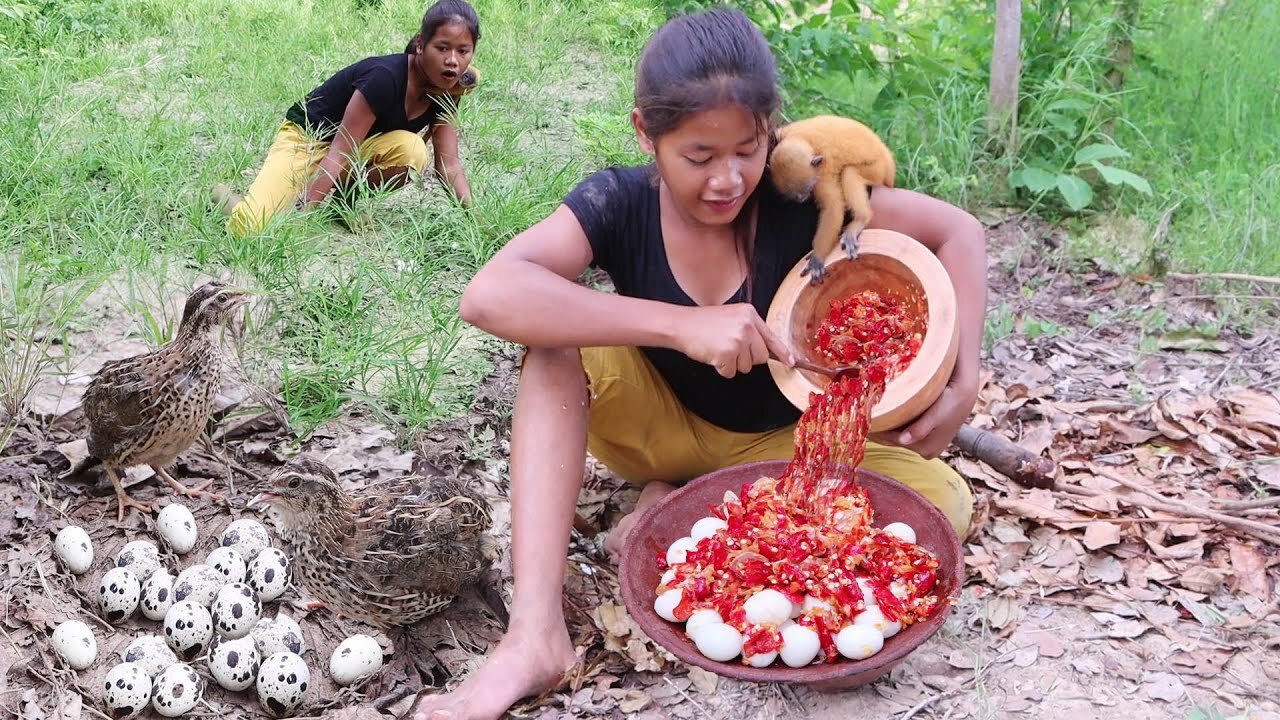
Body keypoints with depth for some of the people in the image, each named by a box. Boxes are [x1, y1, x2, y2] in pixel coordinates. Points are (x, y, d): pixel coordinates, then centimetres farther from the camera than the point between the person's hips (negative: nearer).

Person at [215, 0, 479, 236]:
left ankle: (341, 197, -3)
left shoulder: (445, 91, -9)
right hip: (306, 139, -6)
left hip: (359, 151, 6)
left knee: (412, 151, -29)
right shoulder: (385, 77, -30)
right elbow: (338, 154, -31)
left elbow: (449, 165, -7)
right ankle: (225, 196, 9)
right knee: (248, 227, -28)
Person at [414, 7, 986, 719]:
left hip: (783, 442, 1)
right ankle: (535, 631, -37)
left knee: (944, 501, -26)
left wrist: (964, 382, -27)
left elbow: (959, 232, -11)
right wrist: (683, 325, -47)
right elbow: (490, 294, -39)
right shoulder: (618, 204, -21)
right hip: (661, 426, 0)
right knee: (559, 331, -29)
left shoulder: (799, 198, -21)